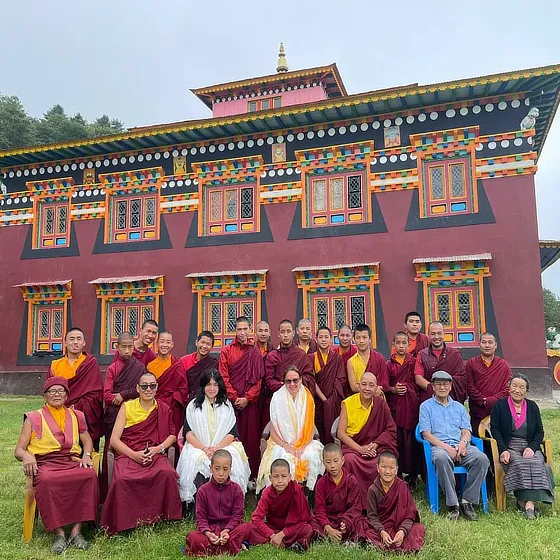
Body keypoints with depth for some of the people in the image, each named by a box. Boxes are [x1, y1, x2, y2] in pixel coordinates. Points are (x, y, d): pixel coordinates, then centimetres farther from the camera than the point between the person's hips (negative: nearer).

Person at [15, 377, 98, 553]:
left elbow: (87, 440, 27)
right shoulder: (33, 418, 15)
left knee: (90, 475, -32)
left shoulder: (76, 416, 23)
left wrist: (86, 455, 4)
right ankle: (58, 533, -29)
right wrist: (27, 456, -14)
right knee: (46, 481, -39)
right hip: (45, 464, -2)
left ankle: (76, 531, -28)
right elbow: (18, 450, 11)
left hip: (73, 462, 2)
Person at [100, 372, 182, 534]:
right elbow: (114, 440, 3)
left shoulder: (164, 409, 12)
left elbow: (172, 435, 18)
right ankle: (125, 523, -16)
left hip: (155, 455, 1)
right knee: (122, 479, -34)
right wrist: (134, 454, -12)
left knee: (167, 474, -32)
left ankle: (161, 518, -14)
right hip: (128, 454, 0)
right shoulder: (127, 407, 8)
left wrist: (158, 448, -3)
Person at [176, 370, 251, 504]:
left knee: (231, 462, -32)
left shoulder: (227, 406, 15)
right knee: (197, 462, -34)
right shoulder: (193, 406, 12)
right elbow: (188, 433, 3)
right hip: (198, 447, 0)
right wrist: (204, 448, -14)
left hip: (224, 446, 1)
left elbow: (232, 433, 7)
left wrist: (218, 447, -12)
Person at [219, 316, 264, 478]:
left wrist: (247, 398, -7)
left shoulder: (255, 352, 7)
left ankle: (252, 475, 10)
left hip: (250, 402, 0)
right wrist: (234, 398, -7)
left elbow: (259, 379, 3)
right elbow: (224, 377, 1)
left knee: (251, 439, 2)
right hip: (230, 401, 0)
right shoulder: (226, 351, 6)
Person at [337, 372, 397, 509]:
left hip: (376, 447, 1)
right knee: (350, 460, -33)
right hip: (352, 446, -1)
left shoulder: (381, 404, 2)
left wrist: (375, 445, -12)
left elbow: (391, 430, 4)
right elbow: (341, 433, -5)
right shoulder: (348, 403, -3)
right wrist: (360, 448, -17)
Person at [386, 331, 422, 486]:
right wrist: (393, 389, -9)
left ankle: (413, 474, 11)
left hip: (412, 404, 0)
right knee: (396, 439, -1)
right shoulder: (389, 364, 8)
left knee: (411, 438, -1)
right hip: (394, 405, 1)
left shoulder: (414, 362, 7)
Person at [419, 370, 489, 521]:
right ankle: (453, 505, -30)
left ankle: (467, 501, -18)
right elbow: (427, 434, 2)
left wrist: (462, 443, -9)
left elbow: (466, 432, 15)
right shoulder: (426, 406, 12)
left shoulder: (459, 407, 25)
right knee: (442, 458, -39)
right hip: (439, 446, -3)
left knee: (482, 459, -27)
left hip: (461, 446, 4)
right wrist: (447, 447, -12)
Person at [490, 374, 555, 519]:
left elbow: (539, 432, 12)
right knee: (518, 463, -32)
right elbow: (495, 429, 0)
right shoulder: (499, 406, 7)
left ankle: (530, 503, -35)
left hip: (529, 448, 2)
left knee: (536, 463, -30)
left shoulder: (532, 407, 16)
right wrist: (503, 450, -13)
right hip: (508, 448, -2)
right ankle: (523, 501, -26)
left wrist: (531, 447, -7)